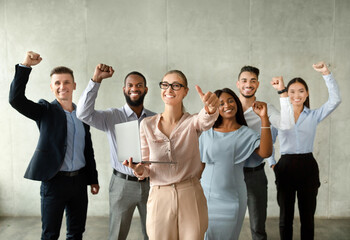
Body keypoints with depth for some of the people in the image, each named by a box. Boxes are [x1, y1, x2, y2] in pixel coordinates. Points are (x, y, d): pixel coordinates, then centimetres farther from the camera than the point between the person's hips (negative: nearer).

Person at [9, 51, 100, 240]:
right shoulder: (46, 111, -2)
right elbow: (16, 99, -20)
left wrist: (93, 179, 16)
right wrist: (25, 66, -27)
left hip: (79, 180, 4)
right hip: (54, 181, -4)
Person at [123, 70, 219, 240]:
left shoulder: (192, 122, 0)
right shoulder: (146, 124, 3)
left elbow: (205, 121, -26)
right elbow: (145, 167, 7)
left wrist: (211, 109, -49)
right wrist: (139, 170, -16)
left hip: (191, 196, 0)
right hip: (159, 198, 1)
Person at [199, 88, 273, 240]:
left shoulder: (246, 134, -2)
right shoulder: (207, 133, 5)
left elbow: (265, 153, -20)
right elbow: (200, 164, 11)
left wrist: (264, 118, -24)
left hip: (231, 198, -1)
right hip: (206, 194, 2)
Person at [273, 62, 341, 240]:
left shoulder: (314, 115, 4)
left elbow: (335, 100, -10)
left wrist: (326, 74, -17)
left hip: (308, 166, 0)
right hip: (285, 167, 0)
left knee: (307, 216, 9)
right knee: (285, 217, 10)